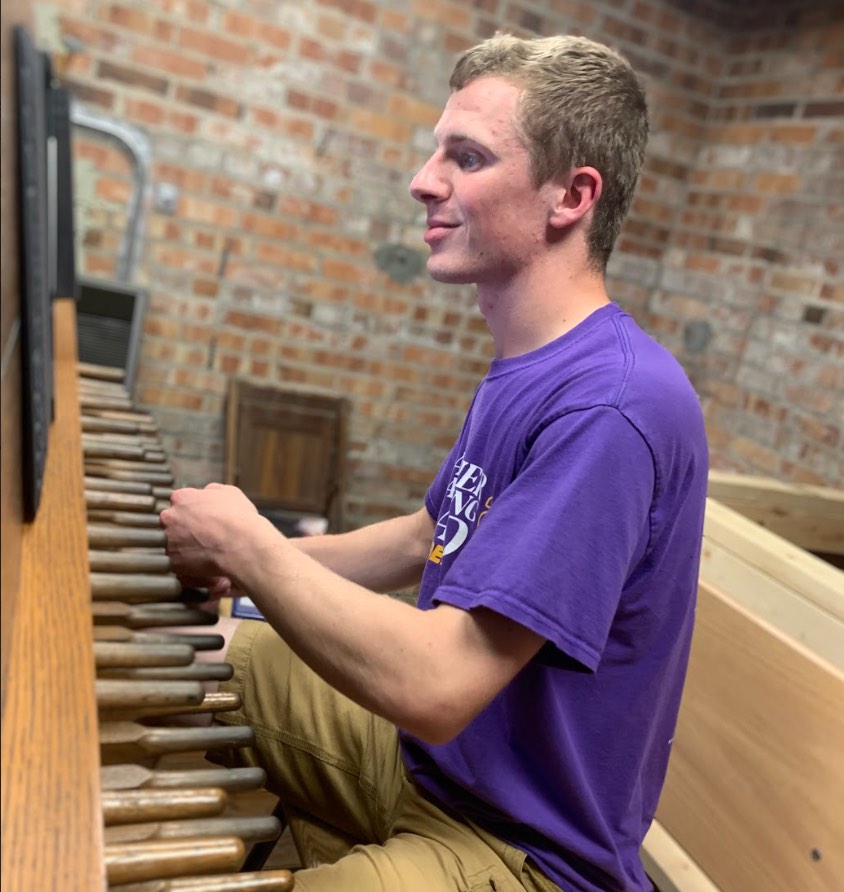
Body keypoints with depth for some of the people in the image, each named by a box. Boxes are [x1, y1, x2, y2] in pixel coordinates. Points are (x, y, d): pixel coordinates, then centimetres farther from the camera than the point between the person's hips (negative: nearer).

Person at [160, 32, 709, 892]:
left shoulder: (612, 406, -29)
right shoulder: (520, 369, 3)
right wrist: (259, 560, -1)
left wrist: (243, 542, -19)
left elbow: (432, 688, -33)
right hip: (426, 753, 8)